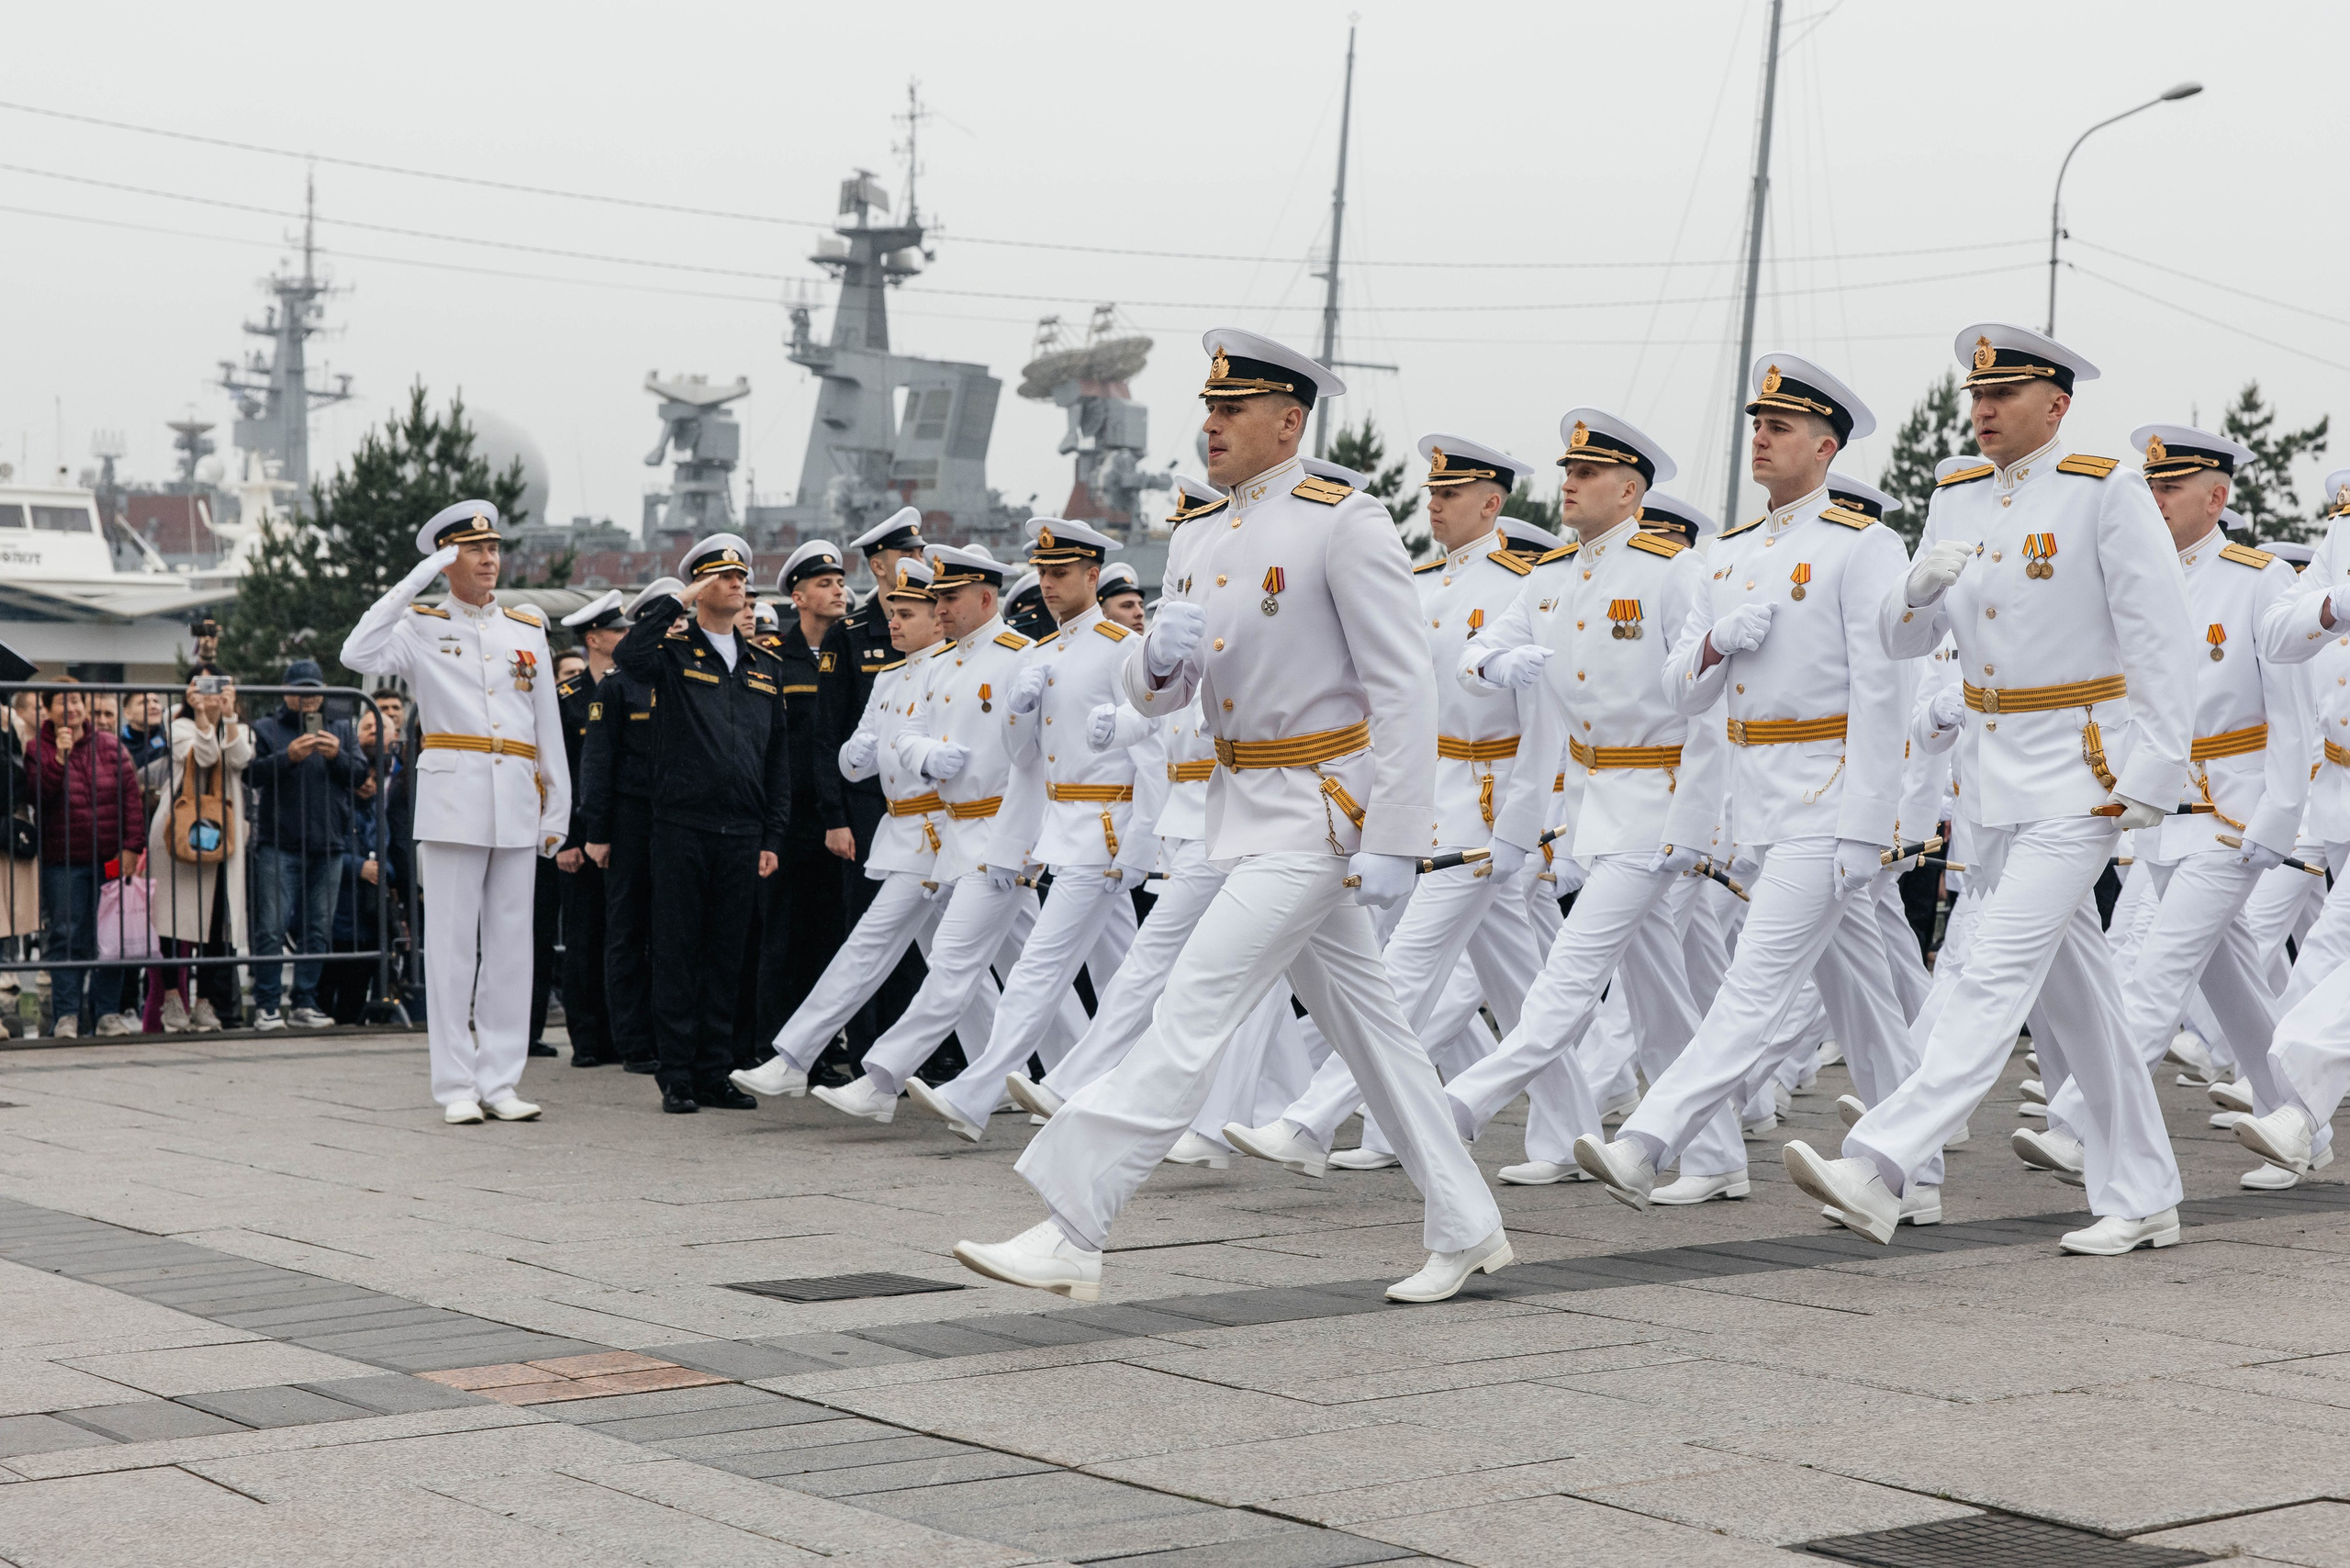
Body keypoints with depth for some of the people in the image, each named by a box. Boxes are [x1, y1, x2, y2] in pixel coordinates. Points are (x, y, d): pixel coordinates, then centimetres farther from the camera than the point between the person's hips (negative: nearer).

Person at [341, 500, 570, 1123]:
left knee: (511, 944, 4)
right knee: (451, 945, -2)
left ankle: (501, 1082, 9)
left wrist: (557, 812, 11)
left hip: (517, 802, 4)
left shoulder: (528, 629, 15)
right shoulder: (422, 628, 4)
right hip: (452, 797, -3)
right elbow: (359, 655, -16)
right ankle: (457, 1087, 2)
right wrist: (417, 581, -14)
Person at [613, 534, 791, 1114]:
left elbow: (779, 756, 14)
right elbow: (627, 654, -23)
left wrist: (772, 837, 8)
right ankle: (677, 1077, 6)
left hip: (742, 833, 4)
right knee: (678, 954, 1)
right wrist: (678, 600, -15)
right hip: (682, 824, -4)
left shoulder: (764, 665, 14)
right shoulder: (674, 652, 1)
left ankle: (716, 1073, 14)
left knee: (726, 956, 8)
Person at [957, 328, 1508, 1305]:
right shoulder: (1199, 542, 11)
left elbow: (1402, 687, -16)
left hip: (1320, 811, -8)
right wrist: (1159, 655, -13)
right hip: (1250, 808, 8)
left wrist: (1394, 843, -20)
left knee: (1194, 1010, -13)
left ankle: (1071, 1234, -13)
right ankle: (1466, 1229, 24)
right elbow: (1150, 700, 13)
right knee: (1365, 1022, 14)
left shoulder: (1345, 523, -13)